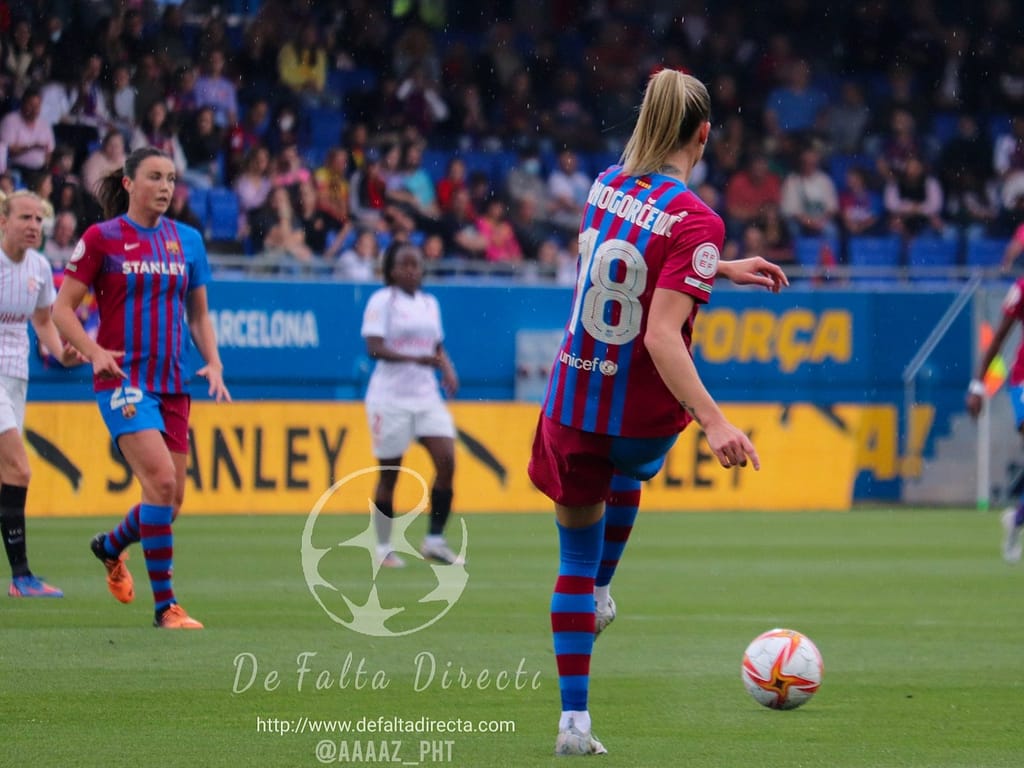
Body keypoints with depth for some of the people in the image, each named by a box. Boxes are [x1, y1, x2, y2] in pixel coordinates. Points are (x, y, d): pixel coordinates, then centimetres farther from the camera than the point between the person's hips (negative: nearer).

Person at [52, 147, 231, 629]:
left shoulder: (187, 241, 10)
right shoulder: (101, 238, -3)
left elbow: (198, 314, 19)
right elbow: (62, 308, -1)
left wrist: (213, 362, 3)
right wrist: (94, 350, -18)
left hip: (173, 383, 5)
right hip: (124, 379, -5)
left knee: (171, 499, 6)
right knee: (160, 478, -22)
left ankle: (110, 547, 39)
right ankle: (165, 604, -17)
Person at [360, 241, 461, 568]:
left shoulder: (430, 303, 13)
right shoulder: (382, 301, -6)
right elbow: (374, 348, -16)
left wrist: (447, 369, 1)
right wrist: (416, 358, -26)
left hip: (426, 394, 5)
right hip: (390, 396, -5)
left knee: (446, 461, -9)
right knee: (389, 473, 1)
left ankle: (435, 540, -1)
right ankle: (384, 547, 12)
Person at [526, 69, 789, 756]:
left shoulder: (607, 187, 0)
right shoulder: (695, 221, -20)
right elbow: (662, 335, -29)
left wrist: (722, 269, 30)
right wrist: (713, 422, -34)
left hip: (572, 405, 3)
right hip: (647, 416, -3)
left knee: (576, 561, 14)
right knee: (628, 475, 36)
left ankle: (574, 719, 7)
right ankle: (599, 596, 53)